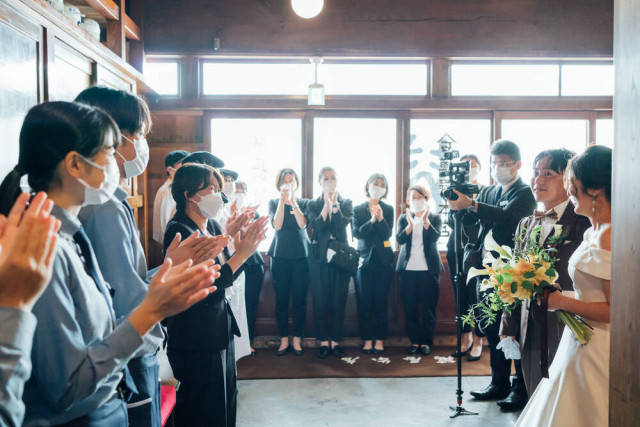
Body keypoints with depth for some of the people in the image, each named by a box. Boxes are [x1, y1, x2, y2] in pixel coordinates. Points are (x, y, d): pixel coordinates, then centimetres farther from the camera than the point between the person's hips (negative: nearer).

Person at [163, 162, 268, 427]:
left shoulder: (212, 225, 5)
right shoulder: (179, 231, -19)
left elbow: (228, 275, 6)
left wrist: (245, 246, -8)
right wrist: (241, 254, -24)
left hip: (222, 328, 8)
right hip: (196, 338, -8)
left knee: (226, 401, 21)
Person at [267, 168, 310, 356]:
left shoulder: (303, 203, 7)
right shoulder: (273, 203, 8)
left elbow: (302, 223, -12)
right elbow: (277, 225, -10)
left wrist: (293, 200, -15)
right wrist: (282, 200, -14)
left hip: (301, 256, 0)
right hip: (280, 256, 0)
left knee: (299, 299, 1)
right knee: (281, 300, 3)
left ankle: (297, 339, 11)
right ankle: (284, 339, 13)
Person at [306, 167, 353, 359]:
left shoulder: (346, 203, 8)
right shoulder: (313, 205, 8)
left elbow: (343, 224, -10)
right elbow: (316, 225, -10)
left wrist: (334, 203, -10)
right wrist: (327, 204, -10)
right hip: (319, 258, 0)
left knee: (339, 302, 3)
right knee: (320, 302, 3)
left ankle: (336, 341, 15)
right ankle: (323, 341, 15)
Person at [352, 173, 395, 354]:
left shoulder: (388, 210, 6)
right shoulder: (358, 210, 6)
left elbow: (387, 234, -5)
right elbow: (356, 233, -7)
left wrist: (380, 218, -20)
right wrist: (372, 221, -19)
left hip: (383, 261, 0)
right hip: (365, 259, 0)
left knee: (381, 303, 2)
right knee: (364, 304, 2)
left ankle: (380, 340, 11)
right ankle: (367, 340, 11)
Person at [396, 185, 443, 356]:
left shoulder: (435, 218, 6)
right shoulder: (403, 218, 9)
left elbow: (435, 237, -12)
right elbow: (399, 239, -7)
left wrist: (425, 220, -25)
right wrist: (410, 224, -23)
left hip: (428, 269, -1)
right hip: (407, 269, 1)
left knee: (429, 307, 3)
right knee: (410, 308, 4)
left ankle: (426, 341, 14)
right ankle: (414, 340, 16)